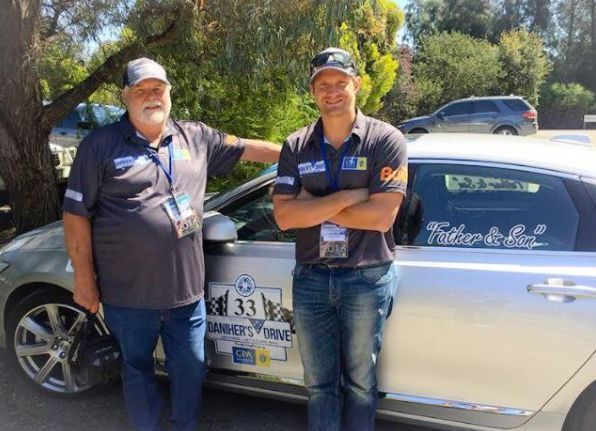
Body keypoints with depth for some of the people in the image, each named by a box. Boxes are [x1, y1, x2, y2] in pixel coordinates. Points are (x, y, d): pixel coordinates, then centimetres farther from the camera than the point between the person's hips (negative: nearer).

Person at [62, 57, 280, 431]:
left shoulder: (195, 137, 5)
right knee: (138, 368, 17)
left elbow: (244, 147, 15)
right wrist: (84, 279, -6)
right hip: (128, 292, -2)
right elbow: (76, 213, -4)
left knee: (191, 369, 16)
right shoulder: (101, 145, -5)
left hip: (186, 288, 3)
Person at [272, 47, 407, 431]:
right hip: (311, 278, 3)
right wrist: (347, 197, -16)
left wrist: (313, 205, -12)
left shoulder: (386, 140, -8)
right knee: (319, 383, 15)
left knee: (360, 381, 16)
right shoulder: (296, 147, 1)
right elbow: (284, 216, -8)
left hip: (367, 279, -2)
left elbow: (381, 216, -17)